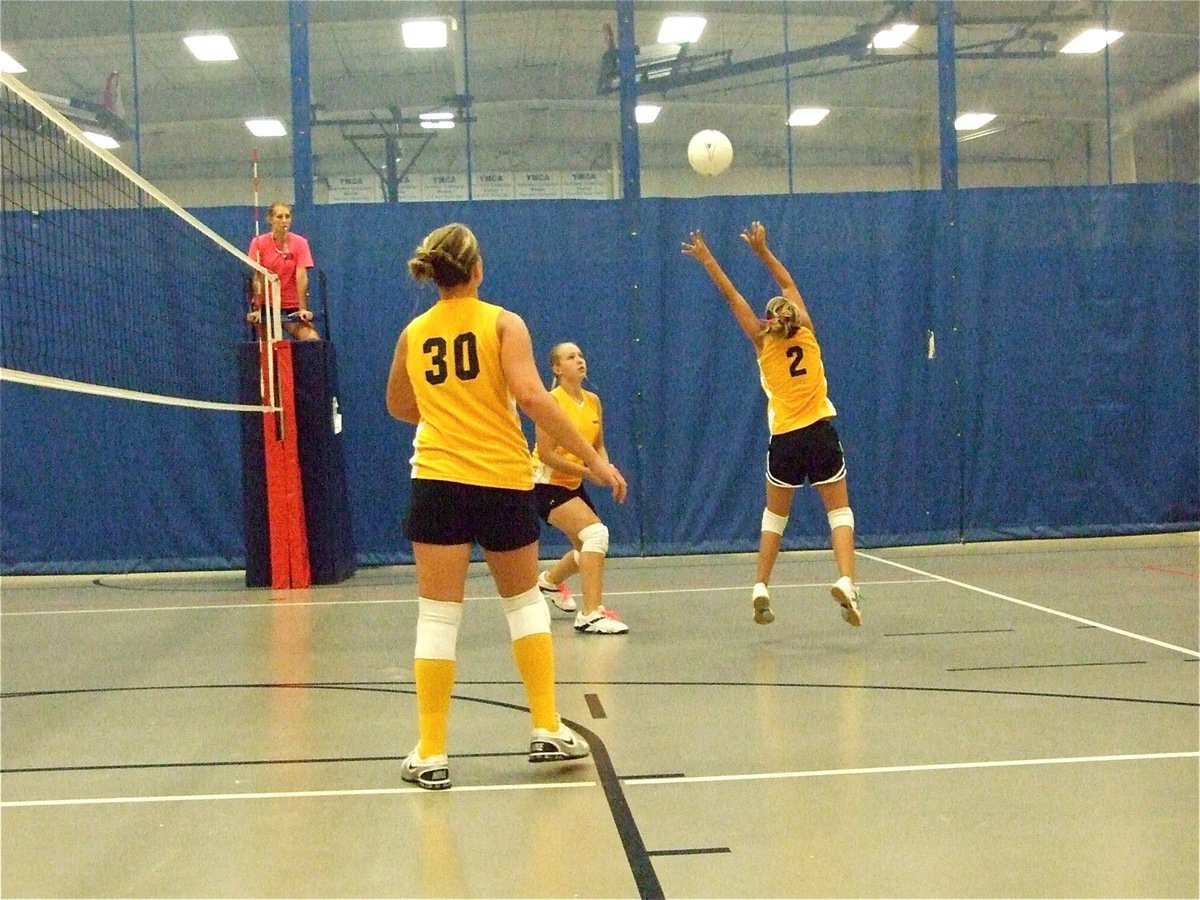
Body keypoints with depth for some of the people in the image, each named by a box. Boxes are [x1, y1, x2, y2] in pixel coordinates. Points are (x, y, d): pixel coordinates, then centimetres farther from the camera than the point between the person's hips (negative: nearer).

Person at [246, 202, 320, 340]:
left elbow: (301, 277, -10)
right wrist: (258, 309, -14)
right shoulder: (259, 243, -2)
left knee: (312, 339, -20)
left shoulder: (300, 243, -2)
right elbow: (258, 278, -6)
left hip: (292, 306, 0)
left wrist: (303, 309, -19)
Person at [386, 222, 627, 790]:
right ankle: (547, 731, 17)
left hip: (438, 482, 1)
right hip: (504, 481, -1)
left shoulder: (414, 333, 7)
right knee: (524, 601, 17)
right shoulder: (503, 323, -3)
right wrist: (593, 459, -14)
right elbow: (531, 396, -16)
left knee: (438, 616, 2)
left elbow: (398, 407, 21)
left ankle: (430, 755, 1)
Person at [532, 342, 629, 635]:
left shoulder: (593, 401, 3)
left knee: (589, 549, 18)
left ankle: (549, 581, 50)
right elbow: (546, 454, -21)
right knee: (596, 532, -27)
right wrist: (589, 472, -24)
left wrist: (606, 468, -11)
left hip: (573, 485, 8)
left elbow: (598, 446, 10)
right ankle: (590, 615, -28)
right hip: (547, 484, -8)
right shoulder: (552, 401, -18)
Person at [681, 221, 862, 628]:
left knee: (775, 515, 15)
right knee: (840, 511, 3)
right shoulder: (807, 334, 4)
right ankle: (846, 581, -17)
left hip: (785, 440, 0)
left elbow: (732, 297, 7)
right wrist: (762, 251, 18)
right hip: (821, 434, 0)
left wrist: (707, 260, 13)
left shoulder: (764, 343, 2)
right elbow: (788, 285, 16)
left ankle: (761, 588, 8)